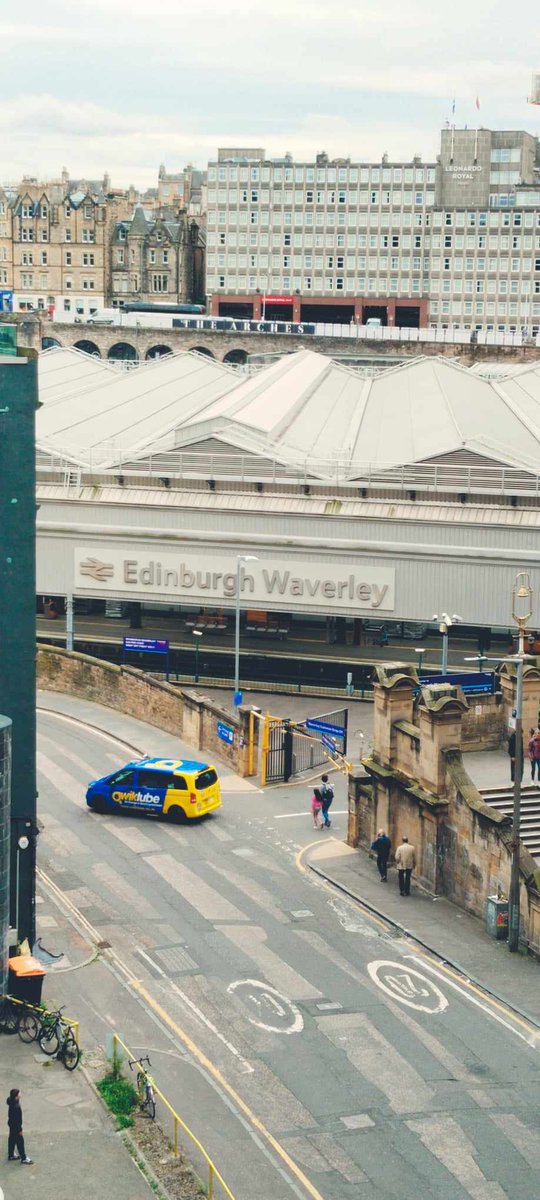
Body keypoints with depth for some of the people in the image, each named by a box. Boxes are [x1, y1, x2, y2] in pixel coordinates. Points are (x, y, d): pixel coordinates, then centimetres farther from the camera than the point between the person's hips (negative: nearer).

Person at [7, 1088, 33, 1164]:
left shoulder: (12, 1102, -5)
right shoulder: (15, 1107, -35)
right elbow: (16, 1119, -27)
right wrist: (20, 1129, -16)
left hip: (12, 1125, 9)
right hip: (15, 1126, -9)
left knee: (12, 1139, 23)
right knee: (20, 1141, 5)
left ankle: (11, 1155, 39)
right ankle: (24, 1159, 18)